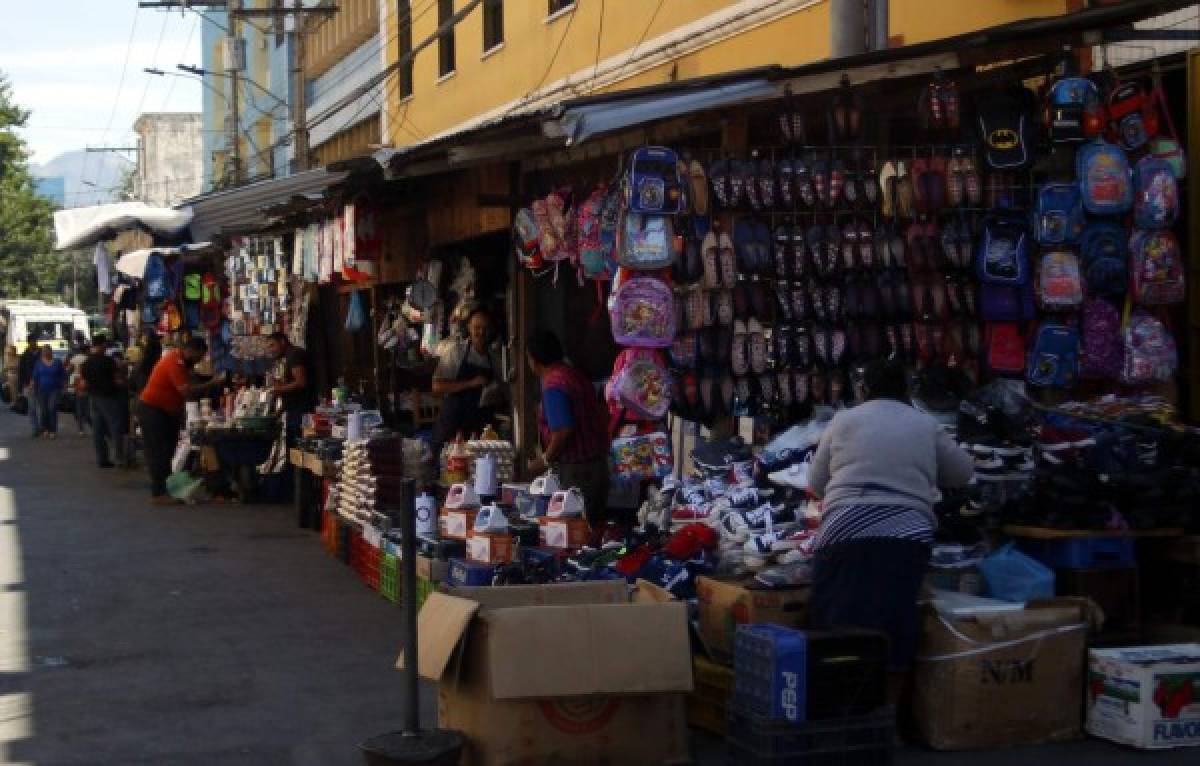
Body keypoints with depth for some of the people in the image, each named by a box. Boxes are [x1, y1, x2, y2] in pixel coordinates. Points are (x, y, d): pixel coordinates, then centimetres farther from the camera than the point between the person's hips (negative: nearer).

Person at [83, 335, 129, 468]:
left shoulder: (86, 363, 5)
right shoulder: (108, 360, -15)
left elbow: (84, 383, 9)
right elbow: (118, 380, -14)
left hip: (94, 398, 6)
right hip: (109, 397, -6)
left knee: (98, 431, 8)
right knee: (116, 429, -3)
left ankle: (101, 459, 10)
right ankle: (121, 458, -6)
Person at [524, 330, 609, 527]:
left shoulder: (553, 385, -16)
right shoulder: (576, 375, 12)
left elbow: (563, 430, -23)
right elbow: (602, 418, 16)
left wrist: (544, 461, -11)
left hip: (575, 469, -9)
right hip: (598, 462, 9)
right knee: (596, 523, 11)